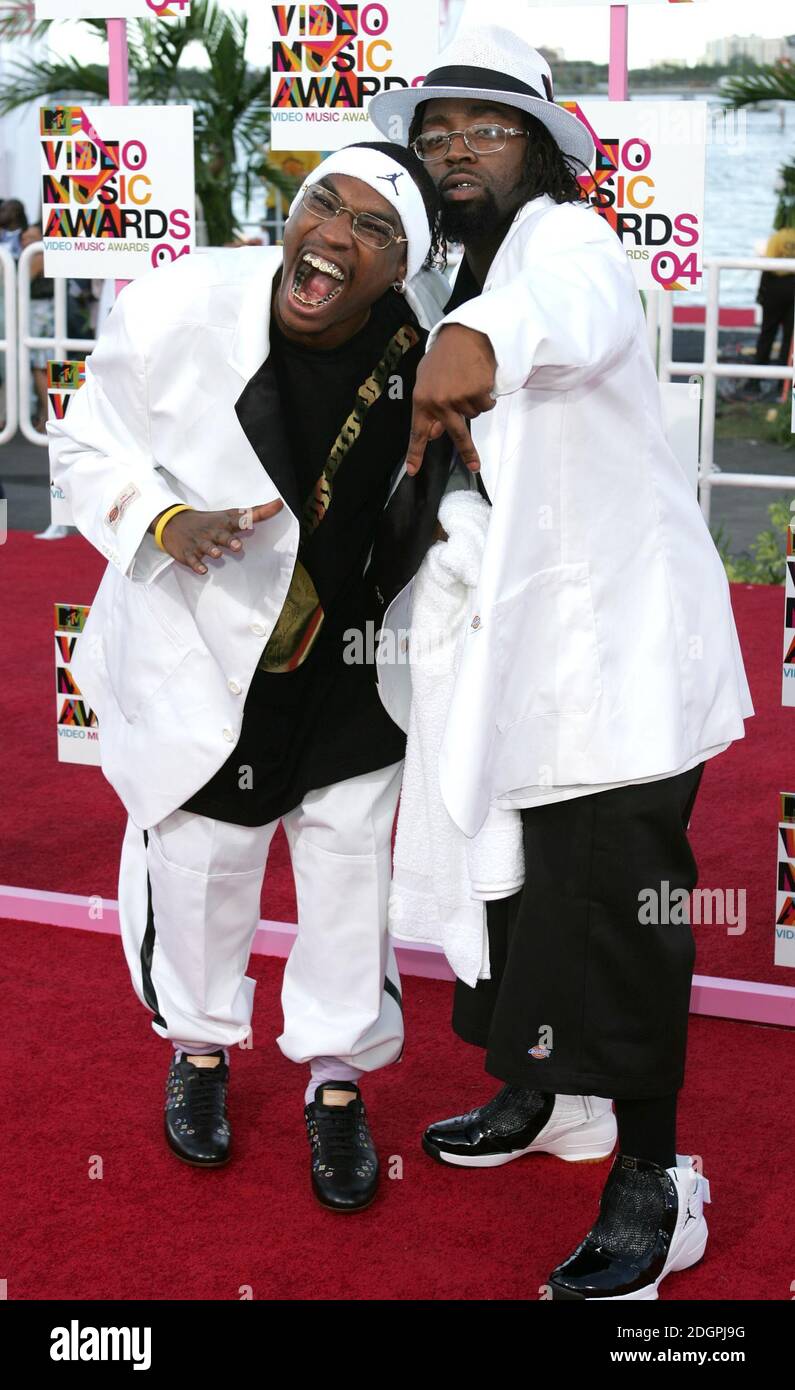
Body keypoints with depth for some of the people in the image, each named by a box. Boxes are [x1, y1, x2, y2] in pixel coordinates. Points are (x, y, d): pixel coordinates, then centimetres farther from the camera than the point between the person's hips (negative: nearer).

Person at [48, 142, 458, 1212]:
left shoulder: (420, 339, -17)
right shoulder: (178, 313, -24)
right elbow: (85, 445, -11)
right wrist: (165, 521, -28)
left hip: (348, 644, 2)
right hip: (203, 636, -2)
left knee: (351, 847, 10)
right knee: (202, 848, 11)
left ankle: (337, 1076, 31)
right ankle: (200, 1043, 41)